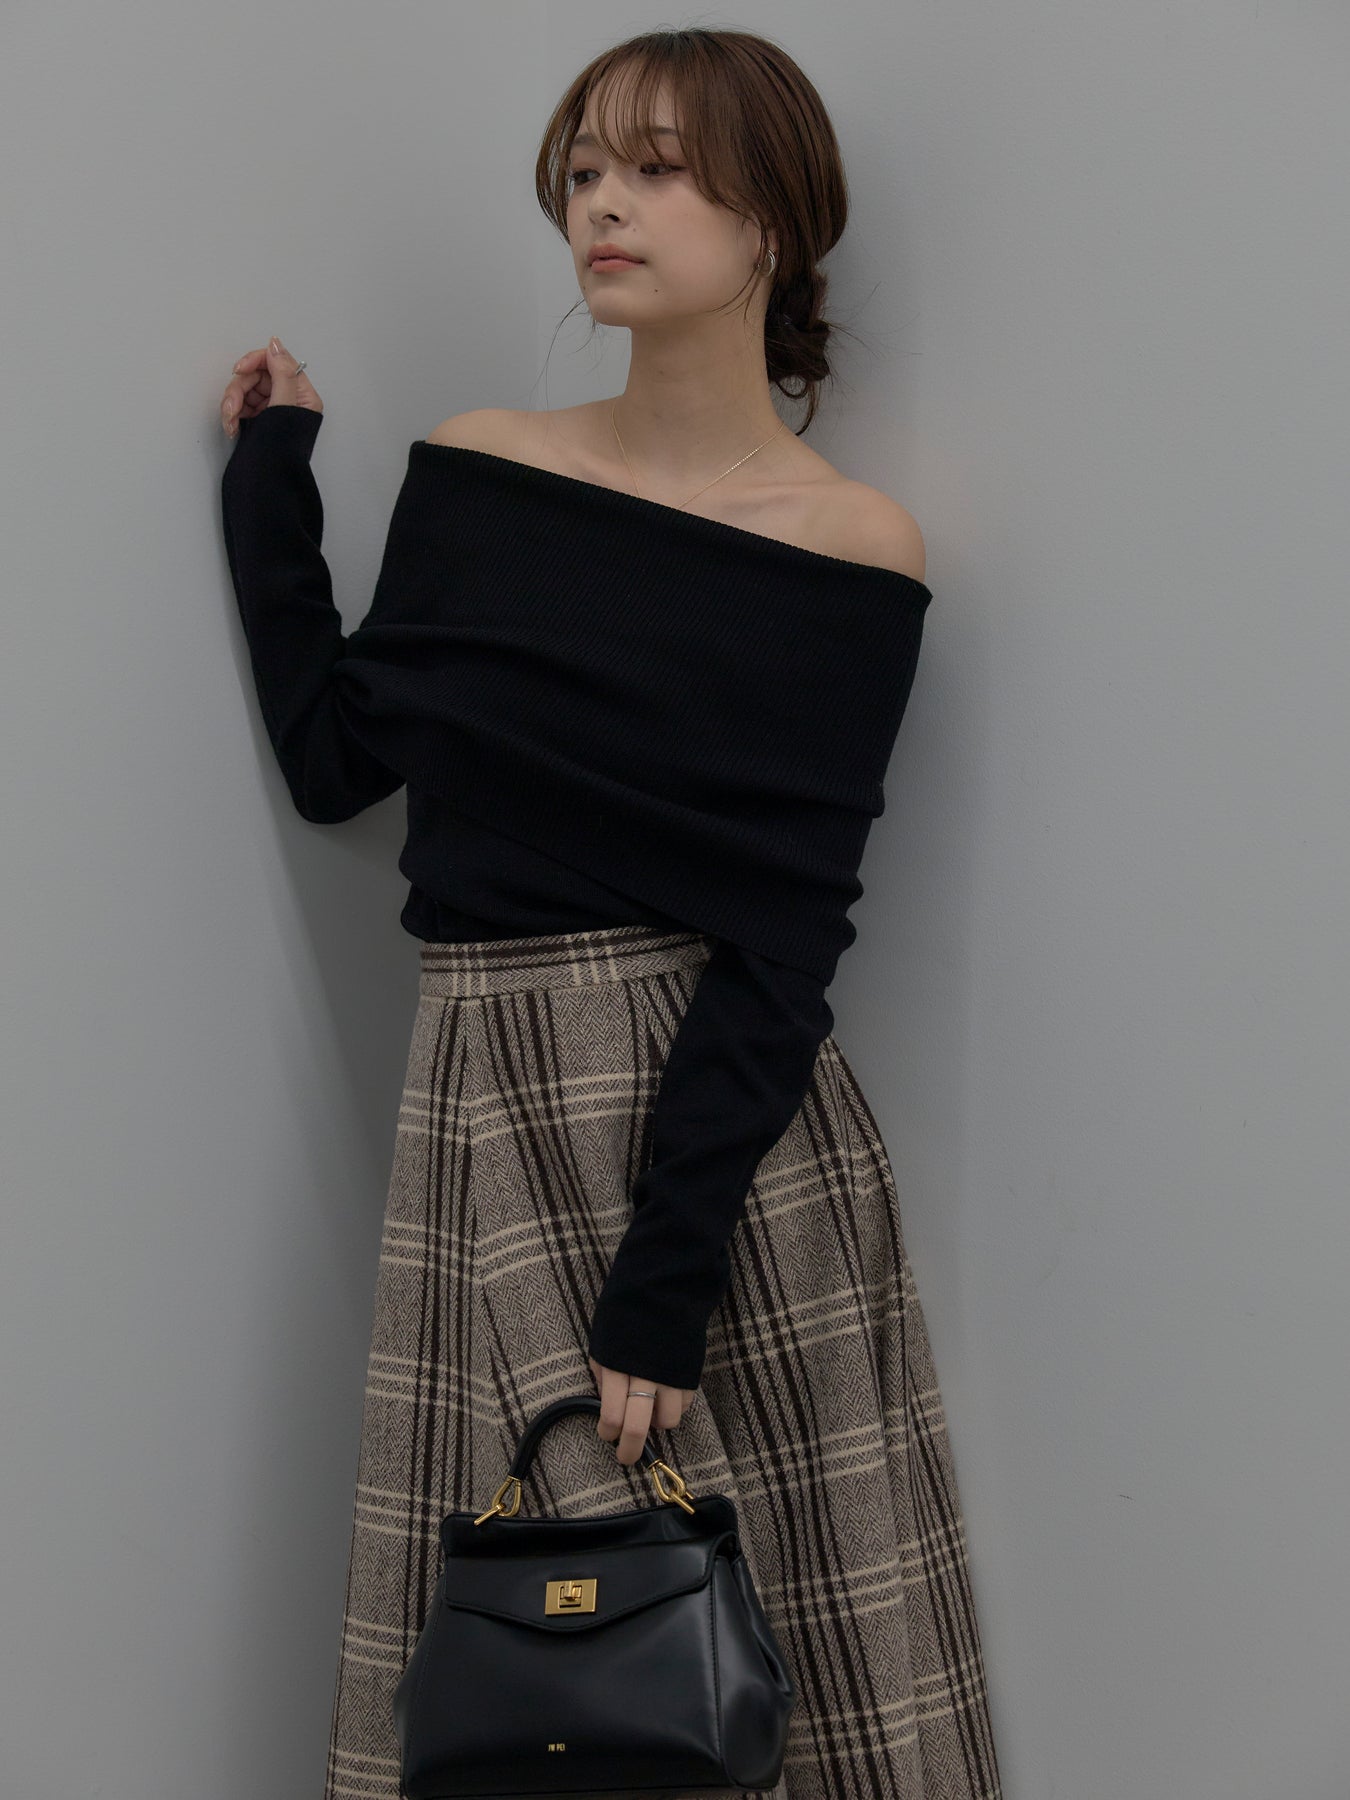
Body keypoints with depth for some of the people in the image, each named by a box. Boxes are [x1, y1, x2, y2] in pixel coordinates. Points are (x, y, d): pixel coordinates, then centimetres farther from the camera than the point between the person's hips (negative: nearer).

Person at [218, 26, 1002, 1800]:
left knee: (777, 1618, 4)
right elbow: (331, 758, 7)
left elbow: (782, 941, -10)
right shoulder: (471, 472, 6)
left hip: (734, 1117, -2)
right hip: (492, 1109, 2)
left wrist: (666, 1276, -16)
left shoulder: (854, 555, -4)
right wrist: (270, 472, 10)